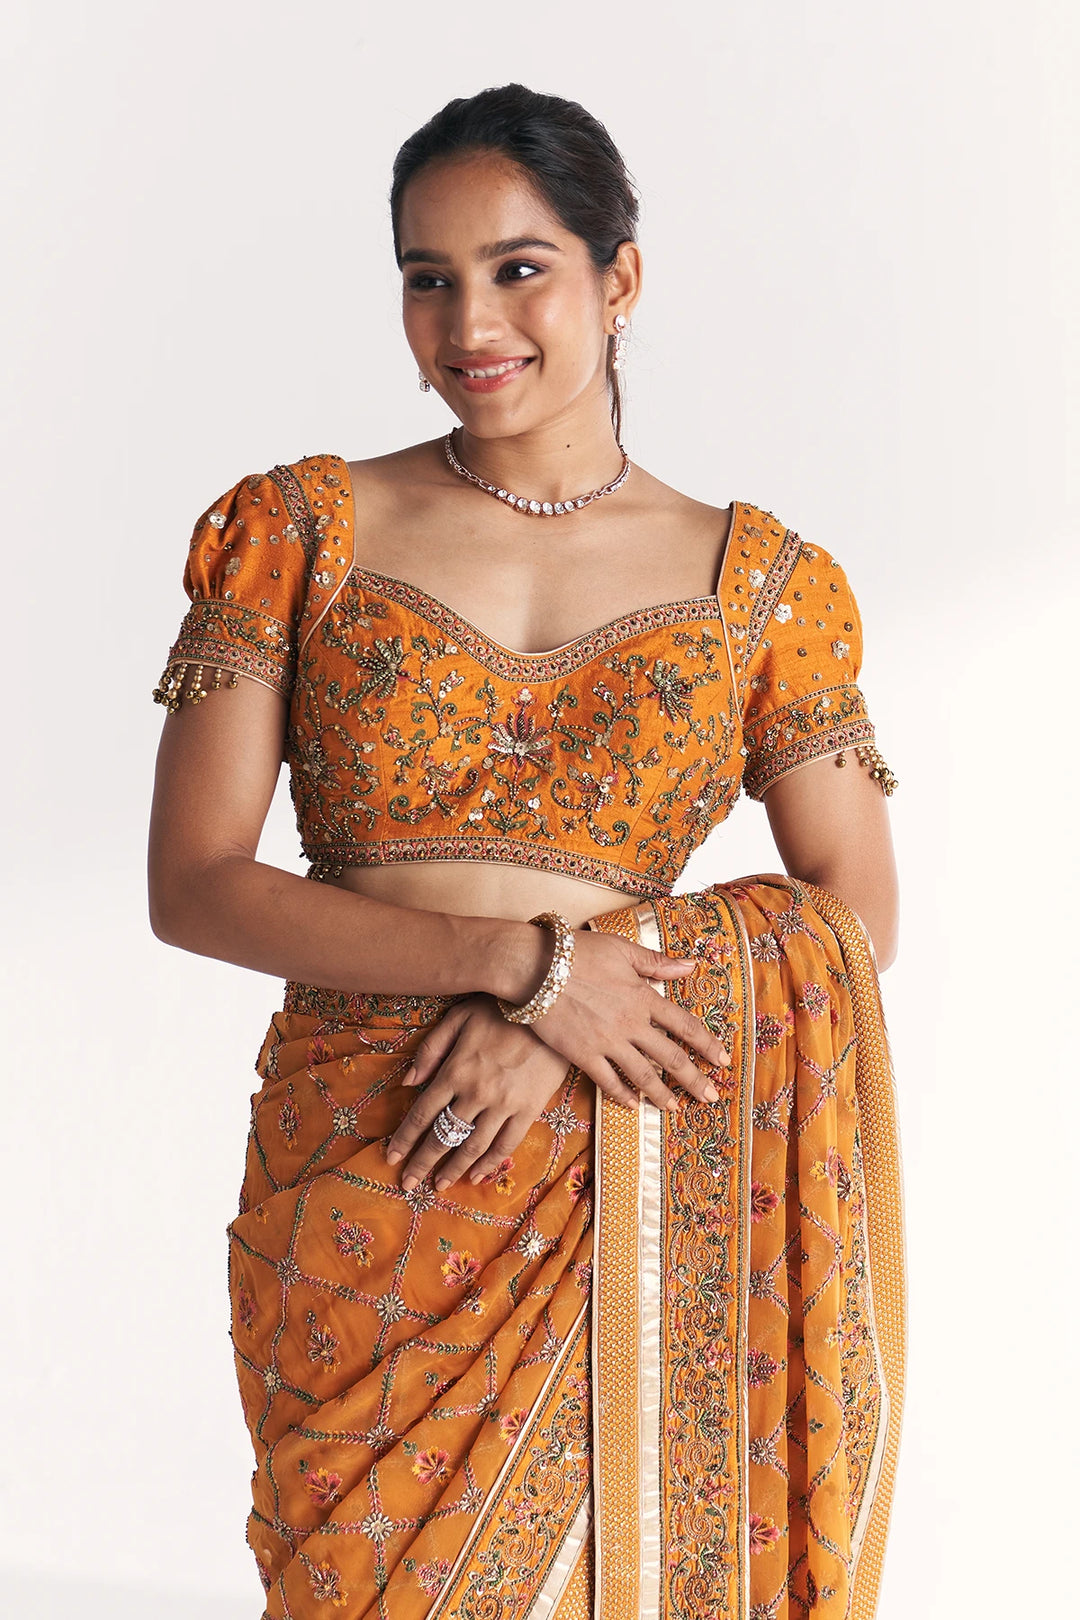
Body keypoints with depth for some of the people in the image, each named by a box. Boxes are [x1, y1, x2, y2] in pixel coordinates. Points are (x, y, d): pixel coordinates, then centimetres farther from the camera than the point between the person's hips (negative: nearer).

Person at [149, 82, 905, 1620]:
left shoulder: (756, 576, 5)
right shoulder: (301, 529, 3)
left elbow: (857, 917, 2)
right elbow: (193, 884, -4)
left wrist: (603, 965, -15)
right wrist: (522, 959, -15)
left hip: (639, 1187, 1)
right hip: (361, 1191, 0)